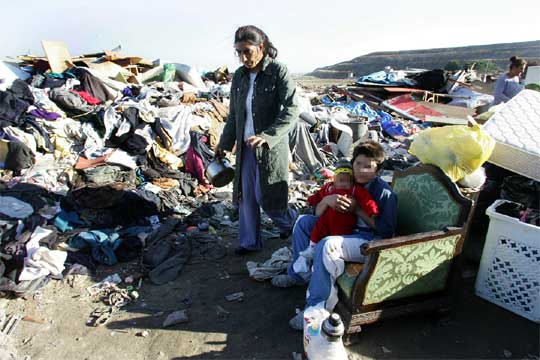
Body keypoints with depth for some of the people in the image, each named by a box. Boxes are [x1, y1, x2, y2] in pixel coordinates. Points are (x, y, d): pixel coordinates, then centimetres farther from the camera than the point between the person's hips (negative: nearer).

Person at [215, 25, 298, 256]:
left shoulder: (279, 72, -11)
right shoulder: (239, 76, 6)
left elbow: (291, 110, -19)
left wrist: (267, 136, -31)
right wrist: (224, 143, 16)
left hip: (271, 148, -6)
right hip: (245, 148, 6)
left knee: (266, 197, 1)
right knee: (245, 196, 9)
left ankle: (291, 223, 32)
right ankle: (250, 242, 26)